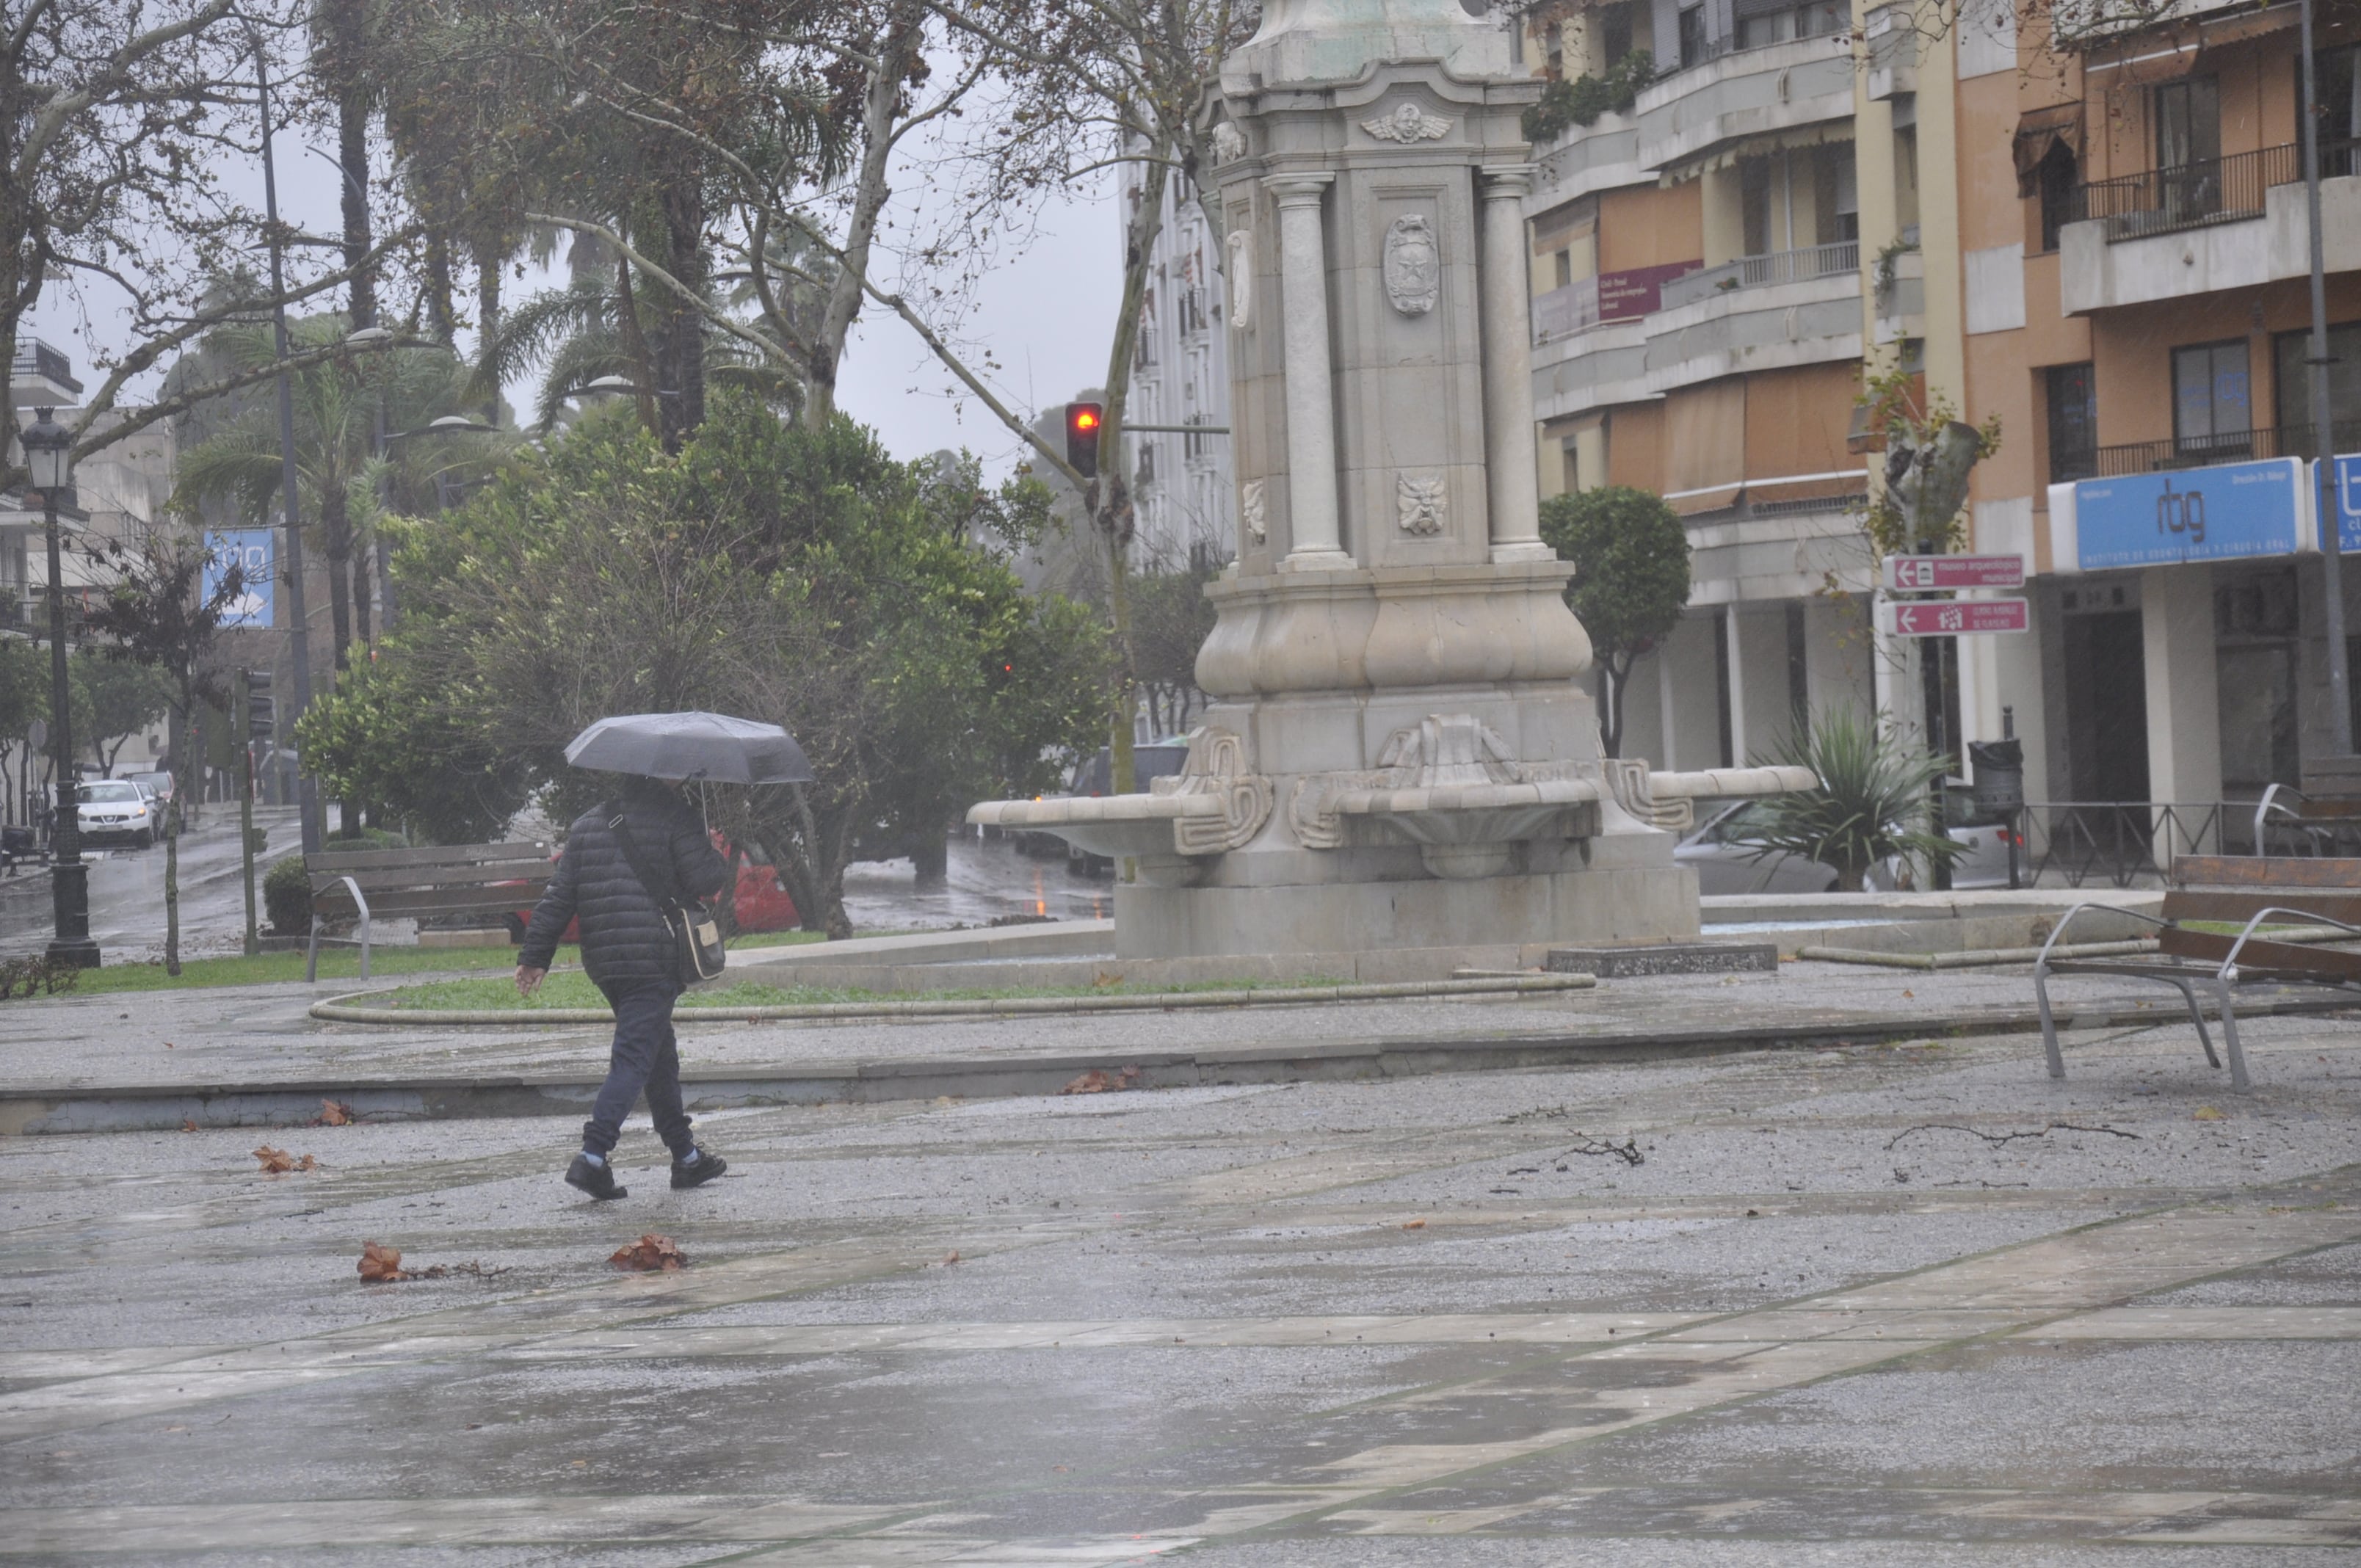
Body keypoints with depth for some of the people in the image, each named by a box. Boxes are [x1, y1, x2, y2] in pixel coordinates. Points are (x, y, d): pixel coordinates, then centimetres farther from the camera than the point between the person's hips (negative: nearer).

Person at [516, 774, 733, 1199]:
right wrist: (721, 862, 14)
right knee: (634, 1059, -9)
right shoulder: (673, 817, -4)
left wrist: (535, 956, 12)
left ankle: (686, 1157, 26)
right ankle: (594, 1156, -22)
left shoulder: (587, 825, 15)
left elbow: (558, 897, 12)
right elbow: (705, 880, -8)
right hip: (654, 962, -7)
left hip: (603, 964, 7)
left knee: (661, 1054, 19)